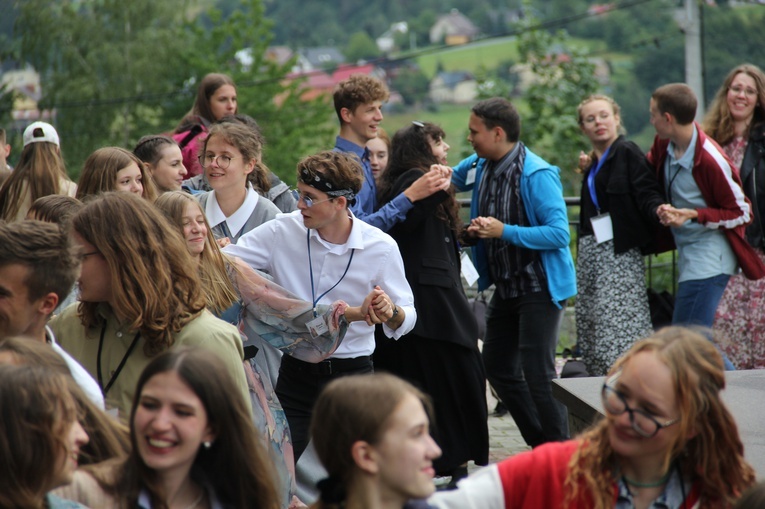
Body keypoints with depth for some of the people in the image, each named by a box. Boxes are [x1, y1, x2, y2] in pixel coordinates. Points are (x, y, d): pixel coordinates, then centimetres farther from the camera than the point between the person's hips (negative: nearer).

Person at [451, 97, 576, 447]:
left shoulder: (537, 175, -20)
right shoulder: (479, 166, 3)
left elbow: (559, 234, -24)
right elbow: (449, 181, 23)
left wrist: (505, 231, -27)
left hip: (539, 287, -9)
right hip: (506, 287, 9)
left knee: (536, 373, -9)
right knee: (498, 369, 13)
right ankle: (541, 445, 25)